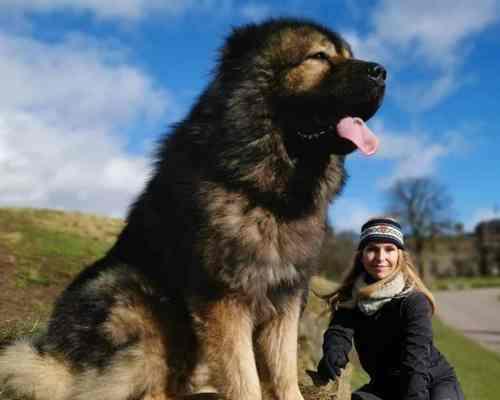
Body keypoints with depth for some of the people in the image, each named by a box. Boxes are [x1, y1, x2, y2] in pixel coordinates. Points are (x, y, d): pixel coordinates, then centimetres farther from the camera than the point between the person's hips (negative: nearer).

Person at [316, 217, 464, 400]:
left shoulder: (414, 300, -21)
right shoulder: (352, 297, -6)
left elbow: (416, 360, -30)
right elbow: (339, 330, -22)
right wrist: (332, 355, -45)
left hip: (434, 382, -4)